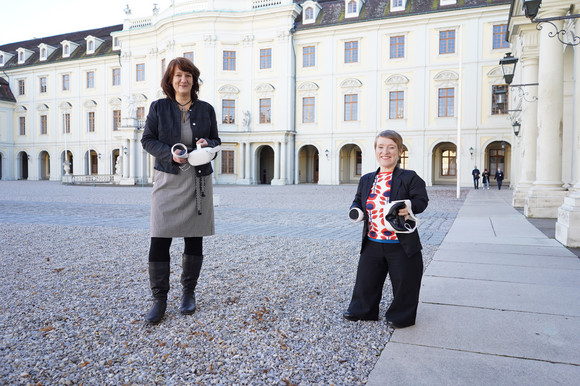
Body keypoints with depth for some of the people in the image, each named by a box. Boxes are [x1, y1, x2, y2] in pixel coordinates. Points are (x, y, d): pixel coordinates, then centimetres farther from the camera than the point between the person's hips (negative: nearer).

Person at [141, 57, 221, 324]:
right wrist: (169, 153, -13)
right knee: (159, 239, -6)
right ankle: (159, 298, 8)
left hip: (199, 179, 2)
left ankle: (189, 292, 25)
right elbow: (147, 140, 4)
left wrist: (207, 144, -11)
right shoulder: (158, 107, 4)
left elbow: (216, 140, 13)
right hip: (168, 179, -1)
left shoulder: (205, 109, 8)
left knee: (194, 239, 8)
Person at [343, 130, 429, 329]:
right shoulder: (366, 180, 8)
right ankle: (361, 310, 38)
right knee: (365, 281, 16)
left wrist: (410, 207, -30)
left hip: (401, 245, -4)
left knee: (404, 283, 10)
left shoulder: (409, 177, -7)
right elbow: (358, 200, 17)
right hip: (372, 243, 4)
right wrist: (356, 210, -5)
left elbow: (422, 199, -10)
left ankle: (399, 317, 32)